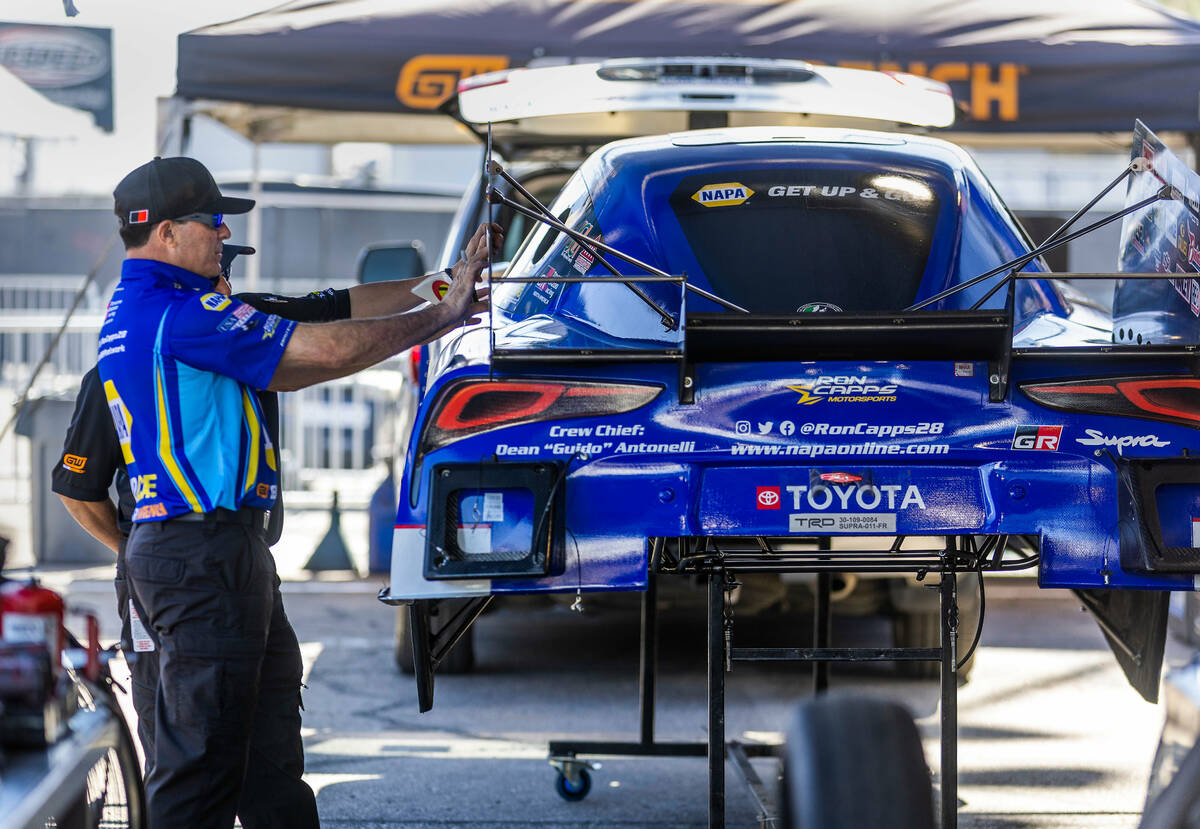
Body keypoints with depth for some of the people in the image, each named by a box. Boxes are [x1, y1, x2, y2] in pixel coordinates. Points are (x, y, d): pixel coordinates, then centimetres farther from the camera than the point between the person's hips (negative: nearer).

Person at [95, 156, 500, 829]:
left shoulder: (129, 313, 16)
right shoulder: (180, 314, -18)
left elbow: (282, 367, 19)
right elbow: (329, 350, -18)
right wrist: (444, 316, -5)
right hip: (206, 552, -11)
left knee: (270, 741, 17)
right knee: (204, 752, -7)